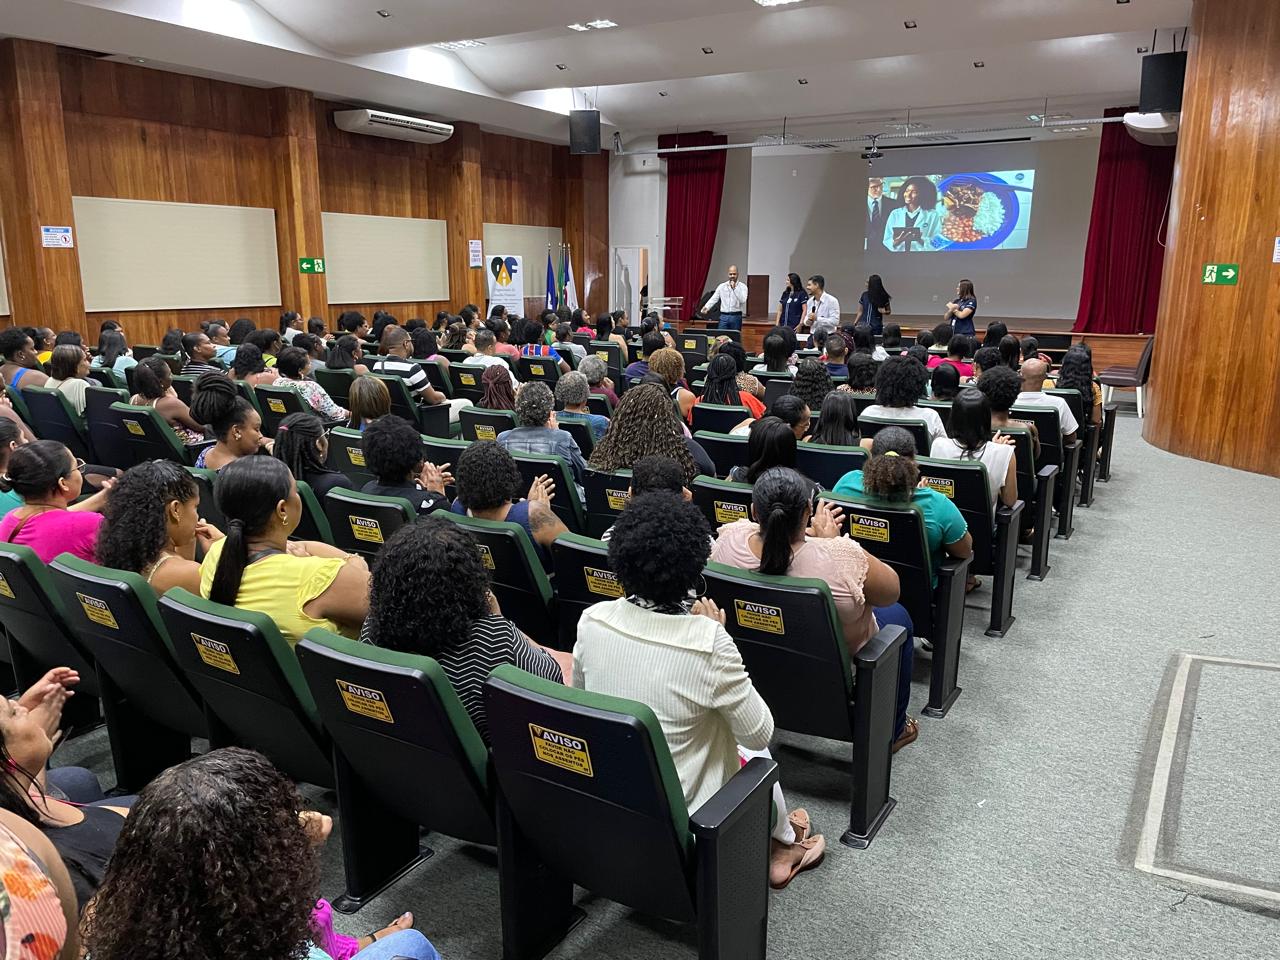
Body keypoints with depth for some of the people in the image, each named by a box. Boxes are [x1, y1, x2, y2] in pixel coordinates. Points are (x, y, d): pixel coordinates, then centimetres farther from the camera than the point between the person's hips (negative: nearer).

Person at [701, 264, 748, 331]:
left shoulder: (742, 287, 0)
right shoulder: (722, 286, 8)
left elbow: (743, 300, -14)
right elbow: (713, 299, 3)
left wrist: (734, 288, -15)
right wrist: (706, 308, -13)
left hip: (736, 316, -2)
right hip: (724, 316, 2)